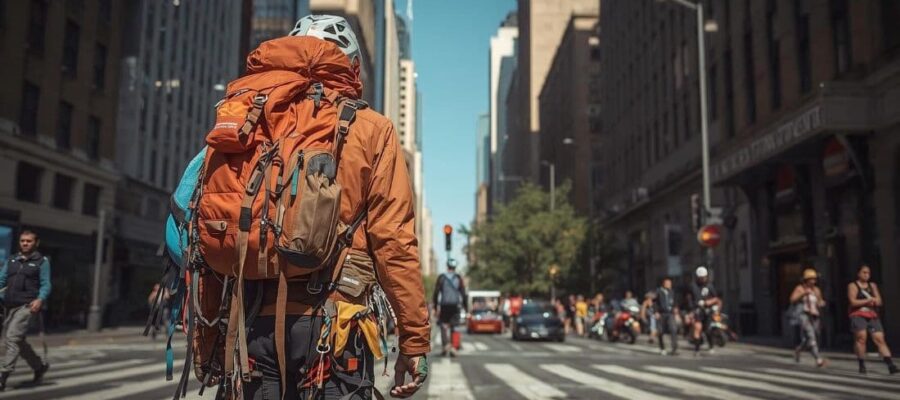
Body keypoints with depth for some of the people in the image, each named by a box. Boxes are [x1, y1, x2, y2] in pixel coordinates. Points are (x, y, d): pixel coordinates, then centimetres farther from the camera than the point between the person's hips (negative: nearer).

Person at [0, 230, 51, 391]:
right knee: (18, 340, 13)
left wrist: (40, 300, -21)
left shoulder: (42, 261, 3)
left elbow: (46, 284, -3)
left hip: (28, 306, -6)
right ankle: (40, 365, 31)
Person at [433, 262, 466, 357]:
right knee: (452, 327, 8)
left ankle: (445, 345, -11)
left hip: (444, 305, -1)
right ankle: (452, 347, 2)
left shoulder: (441, 277, 2)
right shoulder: (458, 278, 4)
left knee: (443, 325, 7)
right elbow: (463, 294, 1)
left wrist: (435, 307, 2)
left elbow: (436, 293, -1)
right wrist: (465, 307, 7)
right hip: (455, 306, 1)